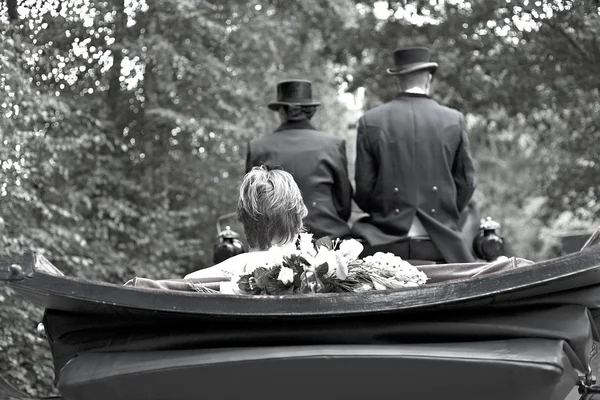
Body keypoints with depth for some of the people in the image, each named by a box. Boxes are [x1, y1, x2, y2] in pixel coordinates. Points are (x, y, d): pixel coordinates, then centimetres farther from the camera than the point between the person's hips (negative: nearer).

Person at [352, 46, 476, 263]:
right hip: (440, 244, 1)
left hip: (388, 242, 0)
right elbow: (466, 182, 8)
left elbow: (363, 187, 1)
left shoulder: (370, 121, 0)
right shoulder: (454, 120, 3)